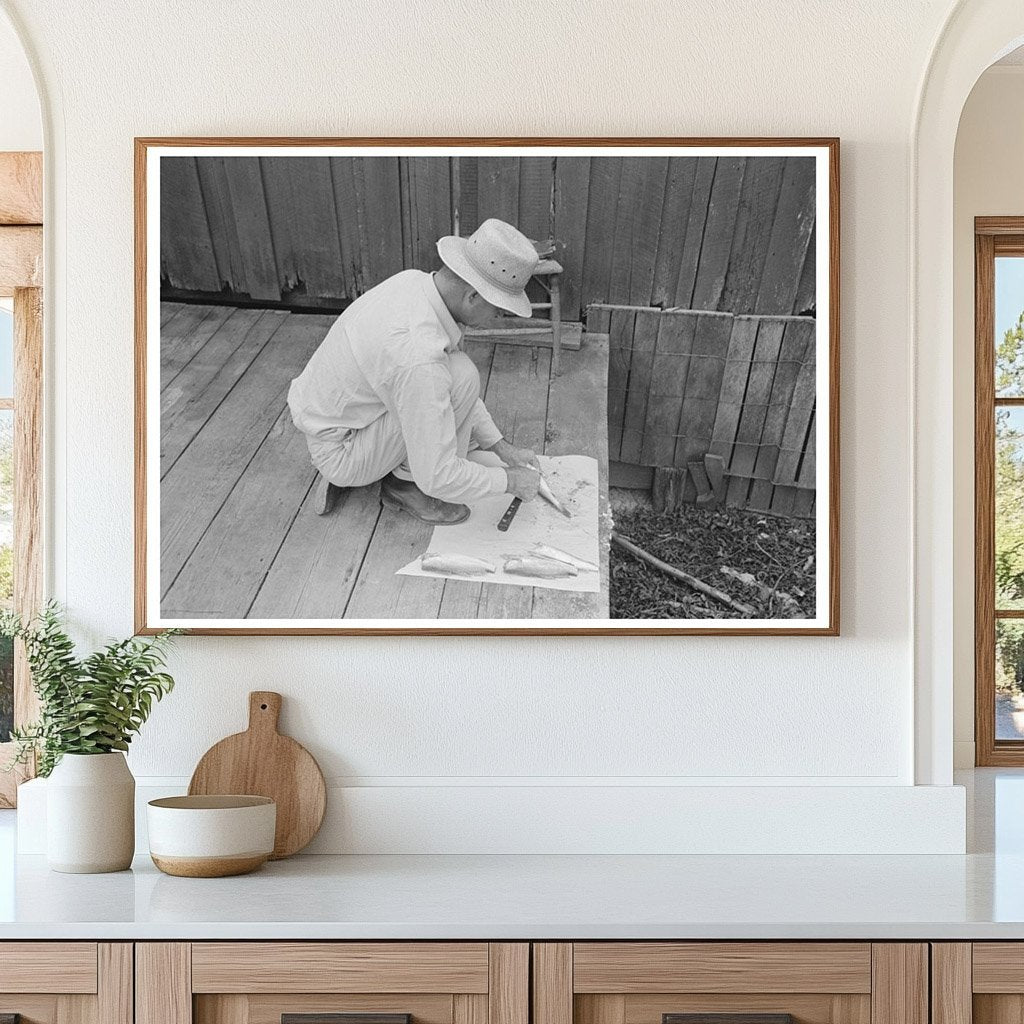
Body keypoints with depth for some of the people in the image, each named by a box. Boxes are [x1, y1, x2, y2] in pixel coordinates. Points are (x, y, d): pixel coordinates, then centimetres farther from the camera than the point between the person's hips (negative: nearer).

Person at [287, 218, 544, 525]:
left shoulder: (412, 281, -8)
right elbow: (437, 477, -30)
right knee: (461, 374, -22)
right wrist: (508, 480, -14)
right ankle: (405, 483, -4)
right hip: (339, 451, -9)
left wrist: (503, 448, 8)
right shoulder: (418, 358, -36)